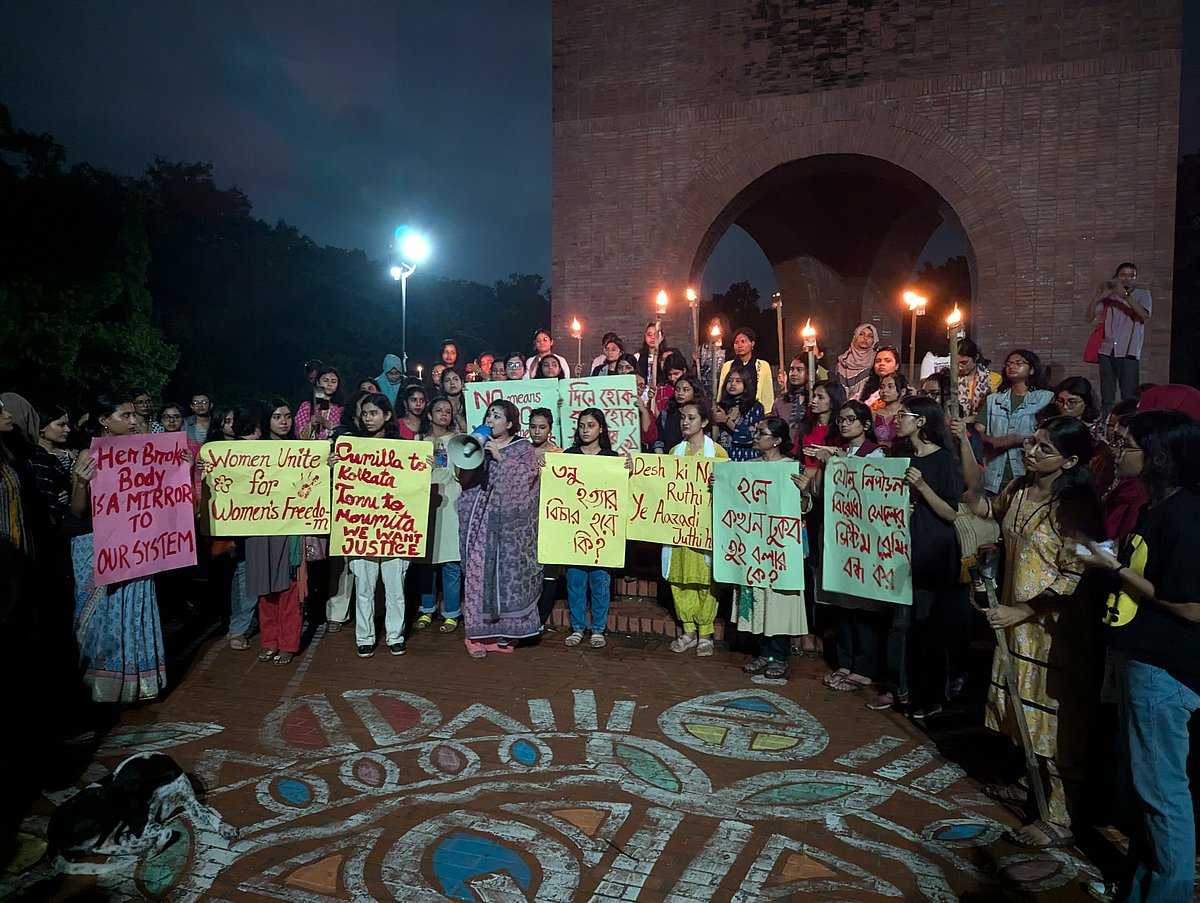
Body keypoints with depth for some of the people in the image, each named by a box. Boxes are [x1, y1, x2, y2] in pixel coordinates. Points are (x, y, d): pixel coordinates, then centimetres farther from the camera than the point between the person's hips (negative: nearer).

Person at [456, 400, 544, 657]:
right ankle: (477, 633, 1)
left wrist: (500, 457, -12)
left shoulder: (523, 447, 9)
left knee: (506, 571, -3)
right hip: (480, 520, 2)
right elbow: (463, 480, 11)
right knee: (478, 571, -4)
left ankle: (503, 631, 8)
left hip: (509, 522, -2)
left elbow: (527, 474, -8)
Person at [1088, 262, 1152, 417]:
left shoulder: (1142, 295, 7)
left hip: (1129, 352, -3)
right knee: (1106, 397, 6)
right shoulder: (1109, 295, 13)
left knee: (1129, 398, -8)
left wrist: (1125, 295, -18)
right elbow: (1089, 317, 5)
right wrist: (1099, 296, -6)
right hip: (1106, 351, 3)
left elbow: (1144, 315, -12)